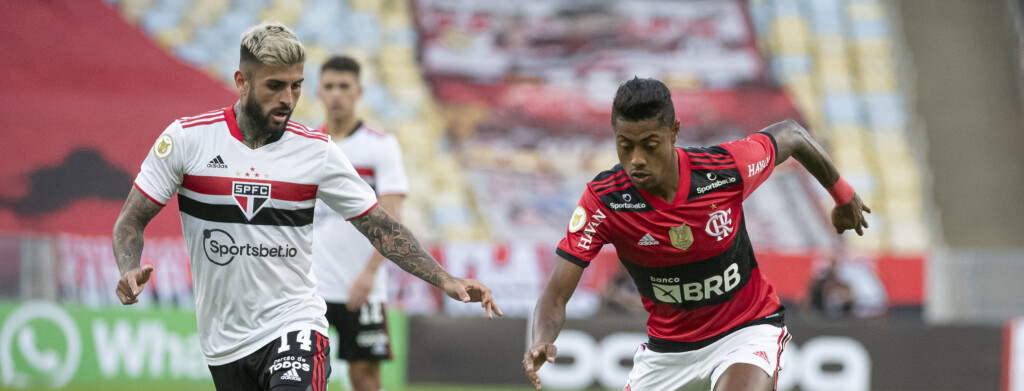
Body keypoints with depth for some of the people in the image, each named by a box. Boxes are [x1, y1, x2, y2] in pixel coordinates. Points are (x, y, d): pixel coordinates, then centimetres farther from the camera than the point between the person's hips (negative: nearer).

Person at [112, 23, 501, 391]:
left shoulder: (317, 150, -1)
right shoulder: (187, 137, -5)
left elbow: (381, 228, 4)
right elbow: (132, 219, 0)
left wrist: (445, 280, -6)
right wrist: (129, 270, -20)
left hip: (294, 324, -1)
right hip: (224, 344, 2)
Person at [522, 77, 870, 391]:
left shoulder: (726, 168, -22)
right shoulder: (603, 201, -21)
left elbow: (790, 135, 1)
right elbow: (555, 296, -22)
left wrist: (842, 194, 17)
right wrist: (541, 343, -45)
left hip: (747, 330, -3)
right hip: (667, 349, 3)